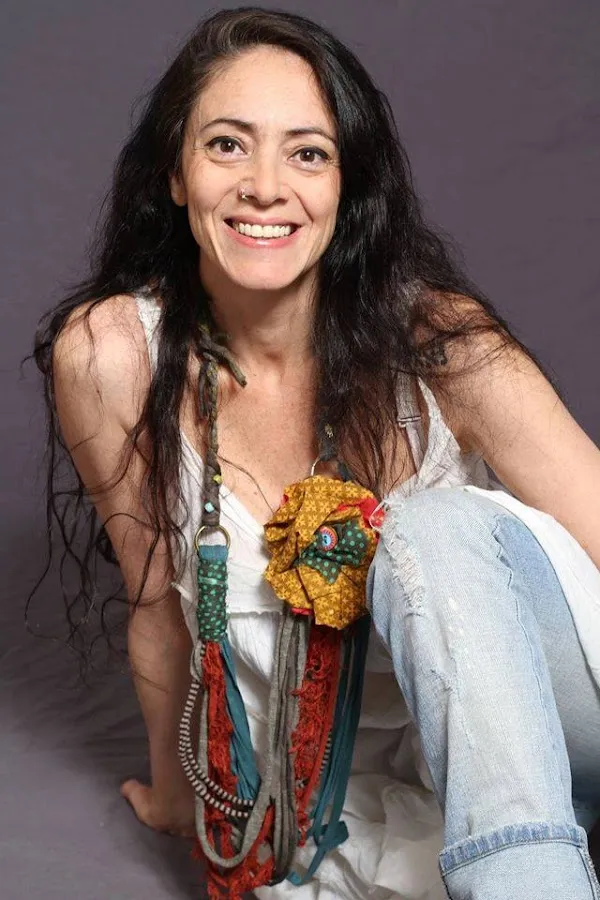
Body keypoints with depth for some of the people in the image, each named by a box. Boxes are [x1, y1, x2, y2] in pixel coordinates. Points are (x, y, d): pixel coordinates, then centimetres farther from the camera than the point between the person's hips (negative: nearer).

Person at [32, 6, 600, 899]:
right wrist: (174, 792, 14)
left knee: (438, 528, -31)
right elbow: (158, 603, 0)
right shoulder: (109, 355, -12)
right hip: (342, 817, 1)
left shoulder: (436, 340, -16)